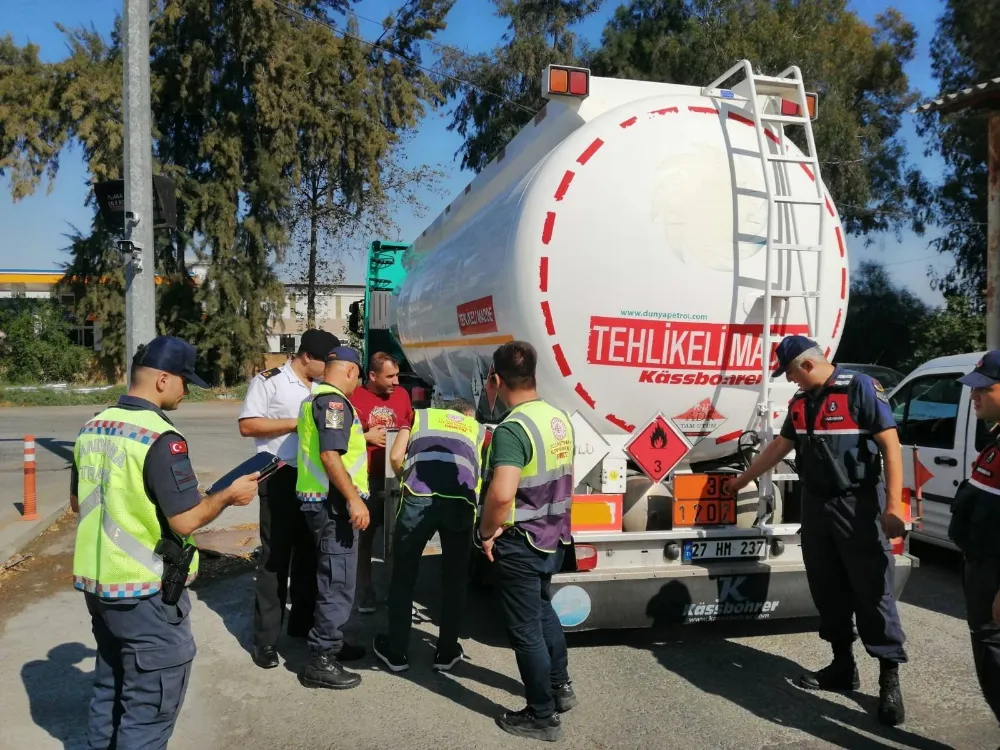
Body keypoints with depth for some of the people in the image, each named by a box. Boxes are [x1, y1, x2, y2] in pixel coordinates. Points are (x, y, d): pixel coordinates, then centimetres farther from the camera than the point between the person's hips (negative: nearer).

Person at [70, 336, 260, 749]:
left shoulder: (92, 429, 4)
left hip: (97, 583, 8)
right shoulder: (160, 438, -22)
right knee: (149, 705, 6)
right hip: (147, 593, -8)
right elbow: (186, 521, -22)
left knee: (110, 688, 25)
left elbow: (78, 503, 15)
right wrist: (229, 494, -7)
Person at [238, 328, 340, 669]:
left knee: (310, 554, 14)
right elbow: (247, 425, -14)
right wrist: (297, 423, -16)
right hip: (281, 478, -6)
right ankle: (265, 638, 8)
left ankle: (303, 624, 28)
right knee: (275, 557, -1)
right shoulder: (269, 381, -7)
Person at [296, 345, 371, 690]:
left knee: (330, 579, 20)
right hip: (333, 503, -11)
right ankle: (320, 662, 2)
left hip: (318, 500, 11)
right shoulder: (334, 401, -16)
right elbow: (329, 455, -25)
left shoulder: (313, 399, 17)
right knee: (338, 584, -4)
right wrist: (353, 499, -25)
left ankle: (331, 644, 32)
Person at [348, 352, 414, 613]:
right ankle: (365, 594, 22)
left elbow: (412, 428, 20)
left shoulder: (402, 395, 6)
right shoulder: (354, 398, -12)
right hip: (366, 480, -4)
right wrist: (366, 436, -16)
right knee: (364, 537, 8)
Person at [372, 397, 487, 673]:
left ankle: (396, 652, 26)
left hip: (419, 498, -1)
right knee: (455, 579, 19)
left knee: (403, 576, 16)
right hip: (461, 503, 1)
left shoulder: (420, 415, 29)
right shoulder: (479, 429, 32)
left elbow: (395, 457, 18)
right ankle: (447, 653, 27)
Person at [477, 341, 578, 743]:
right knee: (543, 609, 28)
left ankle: (542, 716, 20)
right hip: (553, 538, 9)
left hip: (520, 544, -9)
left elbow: (501, 494, -35)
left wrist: (488, 532, -18)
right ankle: (560, 686, 43)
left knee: (525, 628, 7)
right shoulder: (560, 419, 3)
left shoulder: (512, 428, -25)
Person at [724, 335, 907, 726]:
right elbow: (779, 446, 22)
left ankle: (889, 679, 7)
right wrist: (742, 480, 28)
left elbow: (890, 445, -15)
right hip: (815, 504, 7)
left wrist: (893, 505, -20)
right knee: (827, 590, 11)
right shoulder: (801, 401, 10)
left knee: (873, 591, -2)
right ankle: (843, 665, 23)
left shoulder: (860, 388, -11)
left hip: (859, 505, -7)